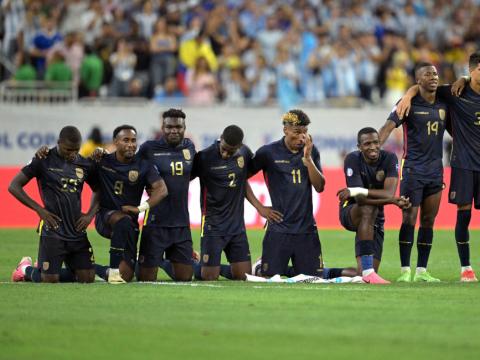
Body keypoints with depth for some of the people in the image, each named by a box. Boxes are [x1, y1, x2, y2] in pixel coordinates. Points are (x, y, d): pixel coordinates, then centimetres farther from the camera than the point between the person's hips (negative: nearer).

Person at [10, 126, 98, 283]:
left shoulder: (84, 164, 8)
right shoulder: (44, 160, -5)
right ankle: (26, 269, 25)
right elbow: (14, 186, -5)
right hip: (53, 229, -5)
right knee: (50, 280, -9)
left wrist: (90, 214, 6)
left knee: (87, 278, -2)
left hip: (77, 230, 5)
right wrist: (39, 209, -10)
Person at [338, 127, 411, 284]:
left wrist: (358, 191, -37)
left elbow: (389, 193, -27)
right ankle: (367, 271, -43)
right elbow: (360, 200, -29)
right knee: (368, 209, -41)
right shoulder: (353, 160, -19)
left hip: (376, 220, 4)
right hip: (350, 212, -3)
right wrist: (393, 201, -37)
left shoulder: (389, 159, -13)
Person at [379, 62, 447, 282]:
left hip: (435, 170, 5)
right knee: (409, 219, -7)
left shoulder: (443, 105, 9)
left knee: (429, 221, 6)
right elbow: (389, 126, -16)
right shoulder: (410, 104, -6)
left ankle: (422, 271, 11)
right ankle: (405, 271, -5)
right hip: (413, 168, -5)